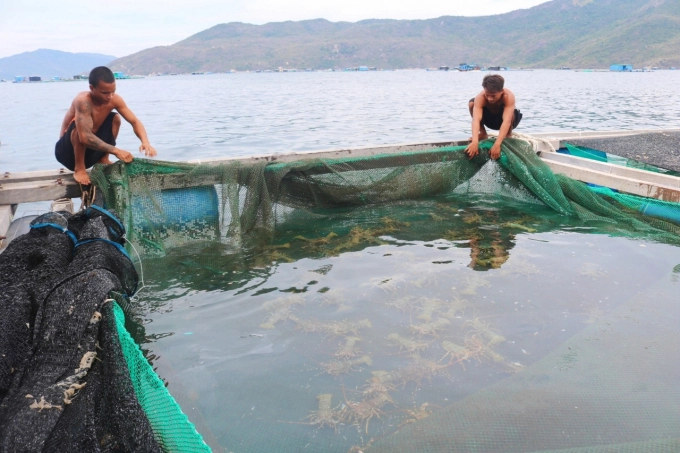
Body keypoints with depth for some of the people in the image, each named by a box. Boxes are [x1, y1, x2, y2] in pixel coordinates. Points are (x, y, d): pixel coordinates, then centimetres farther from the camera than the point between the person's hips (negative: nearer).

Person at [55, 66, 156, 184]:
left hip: (90, 150, 6)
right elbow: (85, 137, -40)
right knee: (81, 125, -33)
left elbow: (135, 122, -11)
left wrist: (145, 142, -31)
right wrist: (115, 151, -41)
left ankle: (103, 160, 3)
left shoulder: (114, 100, -13)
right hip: (67, 151, -6)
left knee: (115, 119, -4)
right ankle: (79, 169, -16)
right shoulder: (83, 101, -31)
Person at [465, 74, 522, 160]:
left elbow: (506, 121, -47)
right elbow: (476, 119, -46)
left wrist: (497, 144, -59)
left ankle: (508, 135, -3)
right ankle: (483, 133, -1)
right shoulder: (480, 97, -32)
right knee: (471, 103, -23)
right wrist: (475, 142, -63)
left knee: (513, 113, -37)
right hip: (489, 119, 2)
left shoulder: (508, 96, -37)